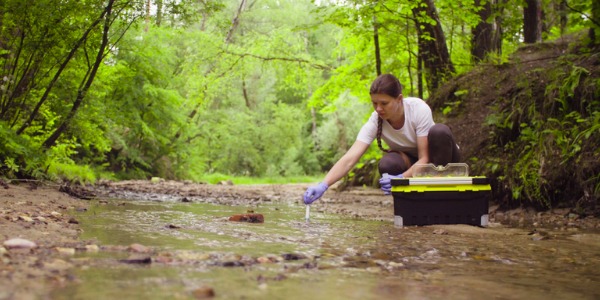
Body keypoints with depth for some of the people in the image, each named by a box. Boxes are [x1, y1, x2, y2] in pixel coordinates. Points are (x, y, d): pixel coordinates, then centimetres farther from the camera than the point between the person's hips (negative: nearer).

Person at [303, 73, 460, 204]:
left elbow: (424, 158, -29)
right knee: (387, 164, -34)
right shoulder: (375, 122, -23)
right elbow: (349, 159, -33)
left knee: (439, 132, -35)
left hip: (438, 154, -2)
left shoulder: (419, 109, -29)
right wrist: (323, 185, -49)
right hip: (410, 160, 2)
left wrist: (401, 179, -47)